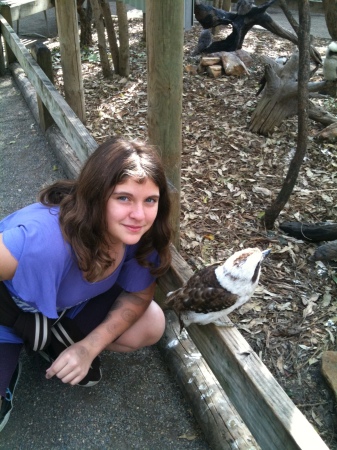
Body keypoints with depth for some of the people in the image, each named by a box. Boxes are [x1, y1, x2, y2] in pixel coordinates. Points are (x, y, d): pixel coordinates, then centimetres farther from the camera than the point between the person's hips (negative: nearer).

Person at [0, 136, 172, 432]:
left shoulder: (138, 233, -23)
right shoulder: (45, 239, -43)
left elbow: (139, 294, -10)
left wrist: (90, 346, -21)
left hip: (68, 306, 5)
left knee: (150, 327, -8)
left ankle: (52, 340, 9)